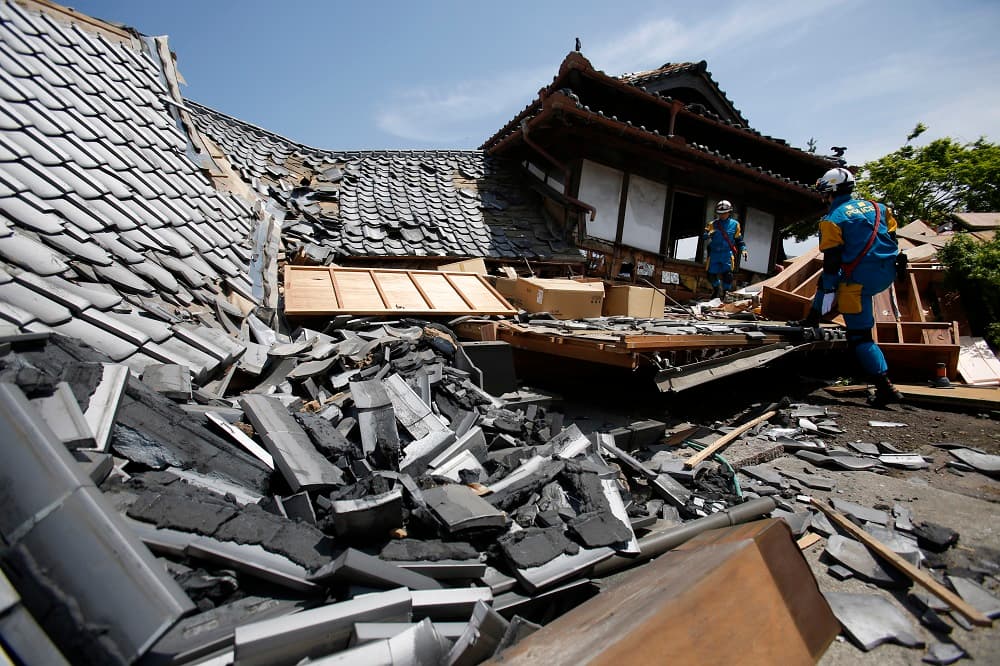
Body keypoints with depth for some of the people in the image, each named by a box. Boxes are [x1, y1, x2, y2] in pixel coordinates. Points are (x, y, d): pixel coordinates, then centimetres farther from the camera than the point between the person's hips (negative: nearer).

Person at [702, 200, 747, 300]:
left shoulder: (734, 224, 6)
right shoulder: (713, 224, 4)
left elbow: (739, 239, 16)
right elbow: (703, 236, -6)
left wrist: (743, 249, 5)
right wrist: (708, 234, -28)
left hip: (727, 254, -1)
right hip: (714, 254, 1)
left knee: (727, 275, -14)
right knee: (712, 275, 6)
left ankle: (726, 293, 1)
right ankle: (716, 289, 36)